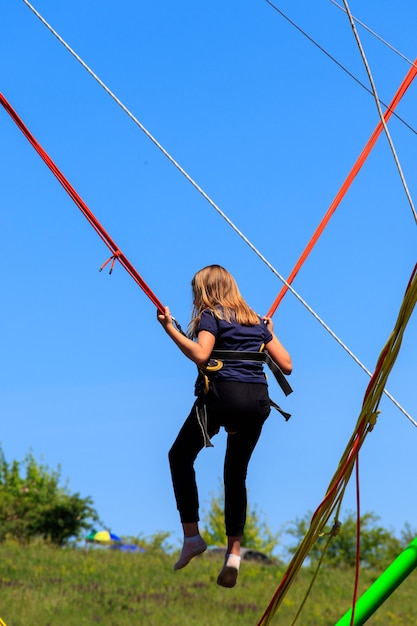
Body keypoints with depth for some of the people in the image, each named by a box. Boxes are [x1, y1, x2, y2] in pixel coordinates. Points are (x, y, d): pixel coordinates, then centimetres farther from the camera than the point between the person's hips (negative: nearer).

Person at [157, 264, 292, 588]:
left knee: (180, 456, 15)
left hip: (222, 394, -5)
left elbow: (200, 354, -16)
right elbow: (286, 365, 17)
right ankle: (234, 553, 6)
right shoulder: (256, 320, 19)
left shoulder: (211, 316, 3)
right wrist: (271, 332, 32)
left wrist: (170, 328, -8)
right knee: (236, 474, 16)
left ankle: (192, 536, 6)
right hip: (257, 400, 5)